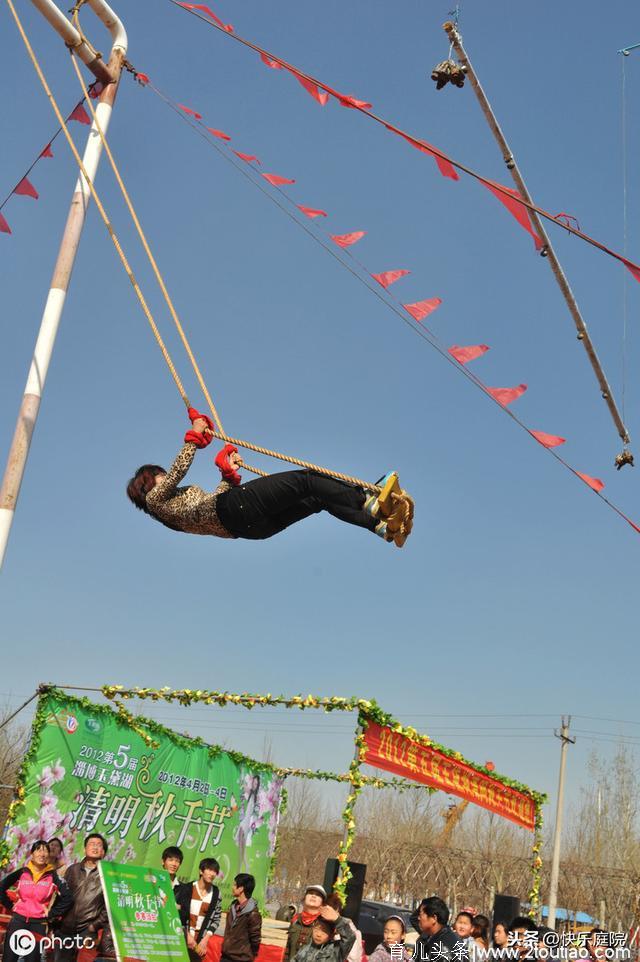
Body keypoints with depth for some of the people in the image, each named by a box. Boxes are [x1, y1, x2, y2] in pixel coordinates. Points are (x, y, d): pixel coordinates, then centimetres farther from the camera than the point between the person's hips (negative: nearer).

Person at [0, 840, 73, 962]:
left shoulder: (53, 876, -3)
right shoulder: (22, 872, 1)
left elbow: (68, 899, -3)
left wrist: (51, 914, -2)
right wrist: (10, 906, 7)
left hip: (39, 923, -1)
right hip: (18, 920, 1)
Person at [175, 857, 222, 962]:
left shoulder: (216, 893, -1)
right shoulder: (186, 888, -6)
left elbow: (216, 919, 3)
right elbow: (176, 913, -4)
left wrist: (205, 939, -4)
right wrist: (187, 935, -7)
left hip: (200, 941, 1)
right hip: (181, 939, -1)